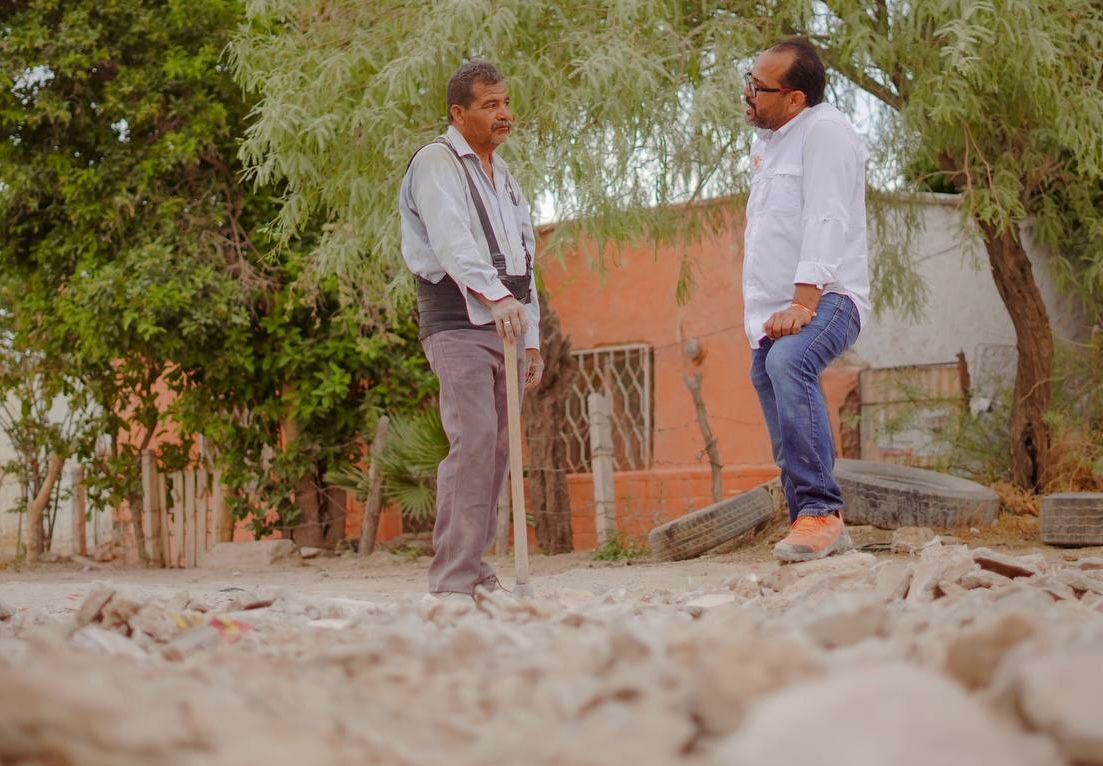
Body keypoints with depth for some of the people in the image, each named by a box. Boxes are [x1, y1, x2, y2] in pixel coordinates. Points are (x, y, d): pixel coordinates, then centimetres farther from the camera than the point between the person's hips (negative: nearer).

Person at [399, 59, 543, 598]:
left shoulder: (502, 176, 25)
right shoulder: (436, 163, -3)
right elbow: (453, 241, -20)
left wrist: (531, 339, 19)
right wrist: (494, 296, -34)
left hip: (503, 320, 8)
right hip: (457, 322, -8)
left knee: (497, 447, 5)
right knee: (474, 439, -19)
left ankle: (473, 567, 12)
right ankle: (453, 578, -21)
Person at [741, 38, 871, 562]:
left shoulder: (823, 130, -10)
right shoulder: (765, 143, 19)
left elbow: (826, 223, -20)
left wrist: (804, 303, -29)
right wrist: (759, 312, 17)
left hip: (824, 301, -10)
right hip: (773, 313, 10)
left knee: (788, 363, -36)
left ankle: (821, 513, -37)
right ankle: (810, 527, 17)